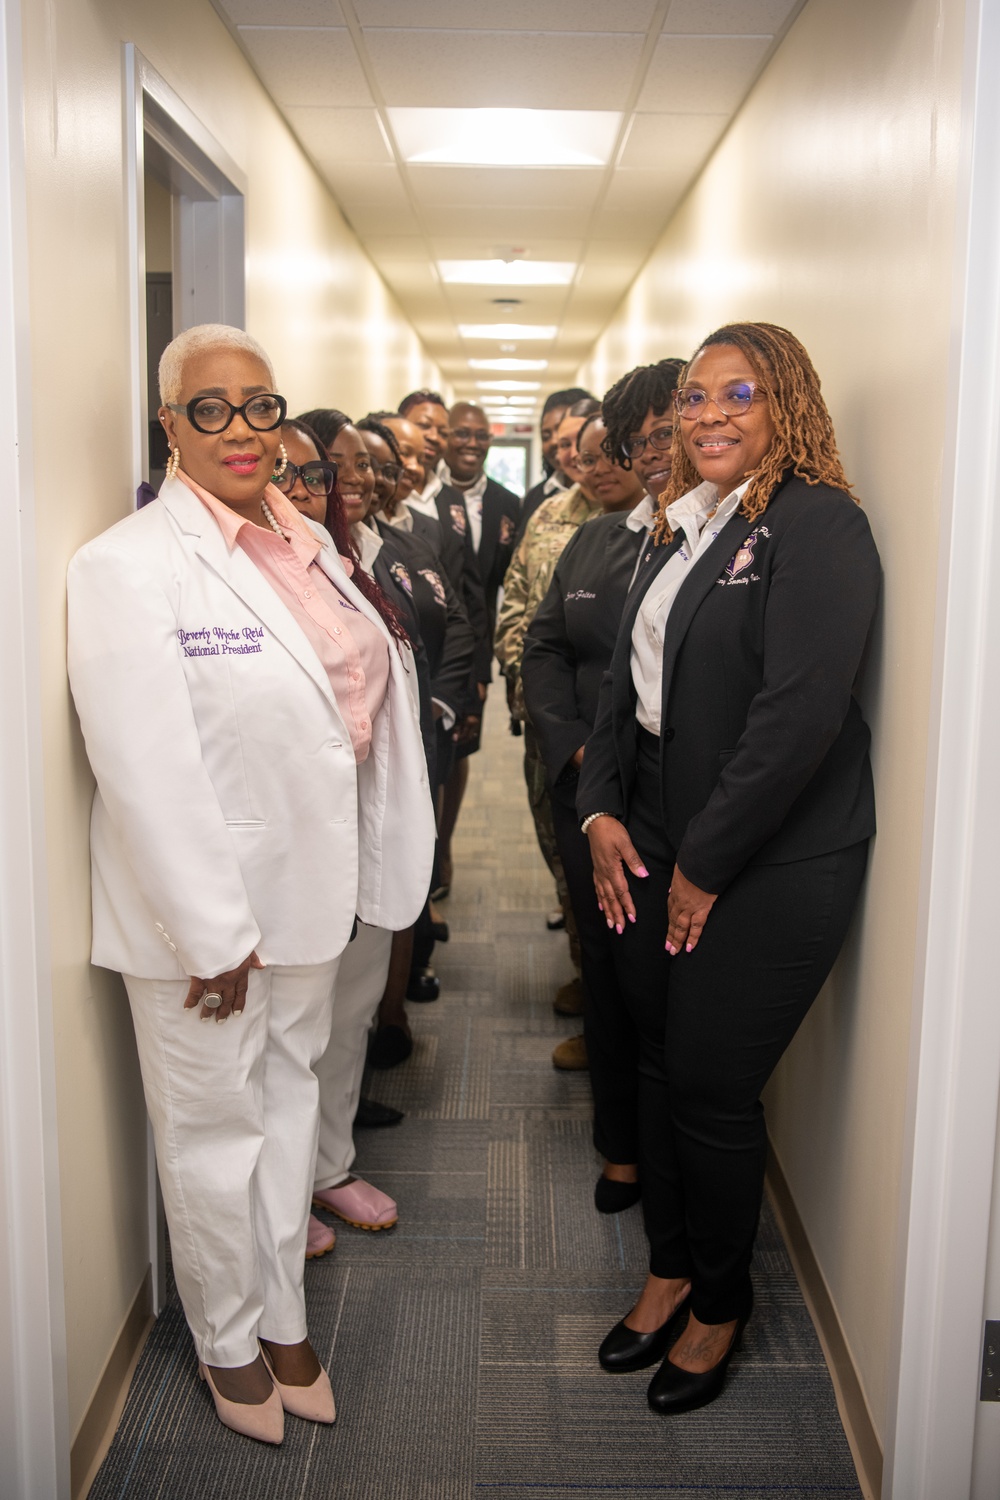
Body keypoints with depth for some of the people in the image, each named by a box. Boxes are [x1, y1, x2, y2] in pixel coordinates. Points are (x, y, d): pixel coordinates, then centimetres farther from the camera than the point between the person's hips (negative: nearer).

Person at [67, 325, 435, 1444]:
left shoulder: (309, 544, 6)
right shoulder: (129, 564, -17)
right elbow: (145, 770, -21)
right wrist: (212, 934, -20)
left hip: (306, 895, 7)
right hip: (200, 912, -7)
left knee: (289, 1100, 19)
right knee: (216, 1131, 10)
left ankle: (285, 1318, 39)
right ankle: (228, 1344, 34)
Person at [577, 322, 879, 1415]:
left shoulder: (817, 526, -13)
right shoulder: (675, 530, 12)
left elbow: (798, 717, -20)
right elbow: (626, 681, 15)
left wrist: (706, 863, -15)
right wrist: (601, 810, 1)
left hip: (767, 867, -7)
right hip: (651, 855, 7)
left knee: (713, 1091, 4)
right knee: (658, 1065, 15)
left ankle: (720, 1305, 29)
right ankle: (670, 1269, 38)